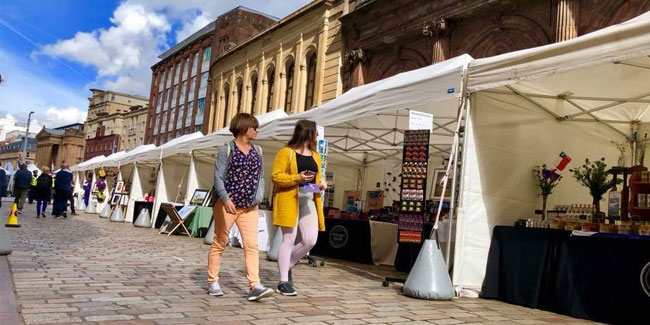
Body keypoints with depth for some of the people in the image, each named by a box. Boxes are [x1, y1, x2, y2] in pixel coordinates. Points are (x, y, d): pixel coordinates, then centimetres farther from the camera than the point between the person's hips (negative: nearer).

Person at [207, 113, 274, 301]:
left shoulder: (257, 151, 12)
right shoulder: (227, 149, -4)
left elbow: (261, 176, 17)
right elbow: (218, 177, -11)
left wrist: (259, 195, -1)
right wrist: (226, 199, -25)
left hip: (249, 208, 4)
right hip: (226, 205, -4)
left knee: (252, 245, -6)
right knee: (220, 243, 7)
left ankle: (254, 286, -8)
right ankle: (213, 282, 21)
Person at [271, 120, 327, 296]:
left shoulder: (315, 155, 18)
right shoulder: (286, 152, -3)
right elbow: (276, 176, -8)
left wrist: (321, 182, 4)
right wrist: (297, 178, -20)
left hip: (309, 201, 6)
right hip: (289, 200, -6)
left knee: (310, 240, -1)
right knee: (289, 240, -3)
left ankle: (287, 267, 24)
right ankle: (283, 282, 7)